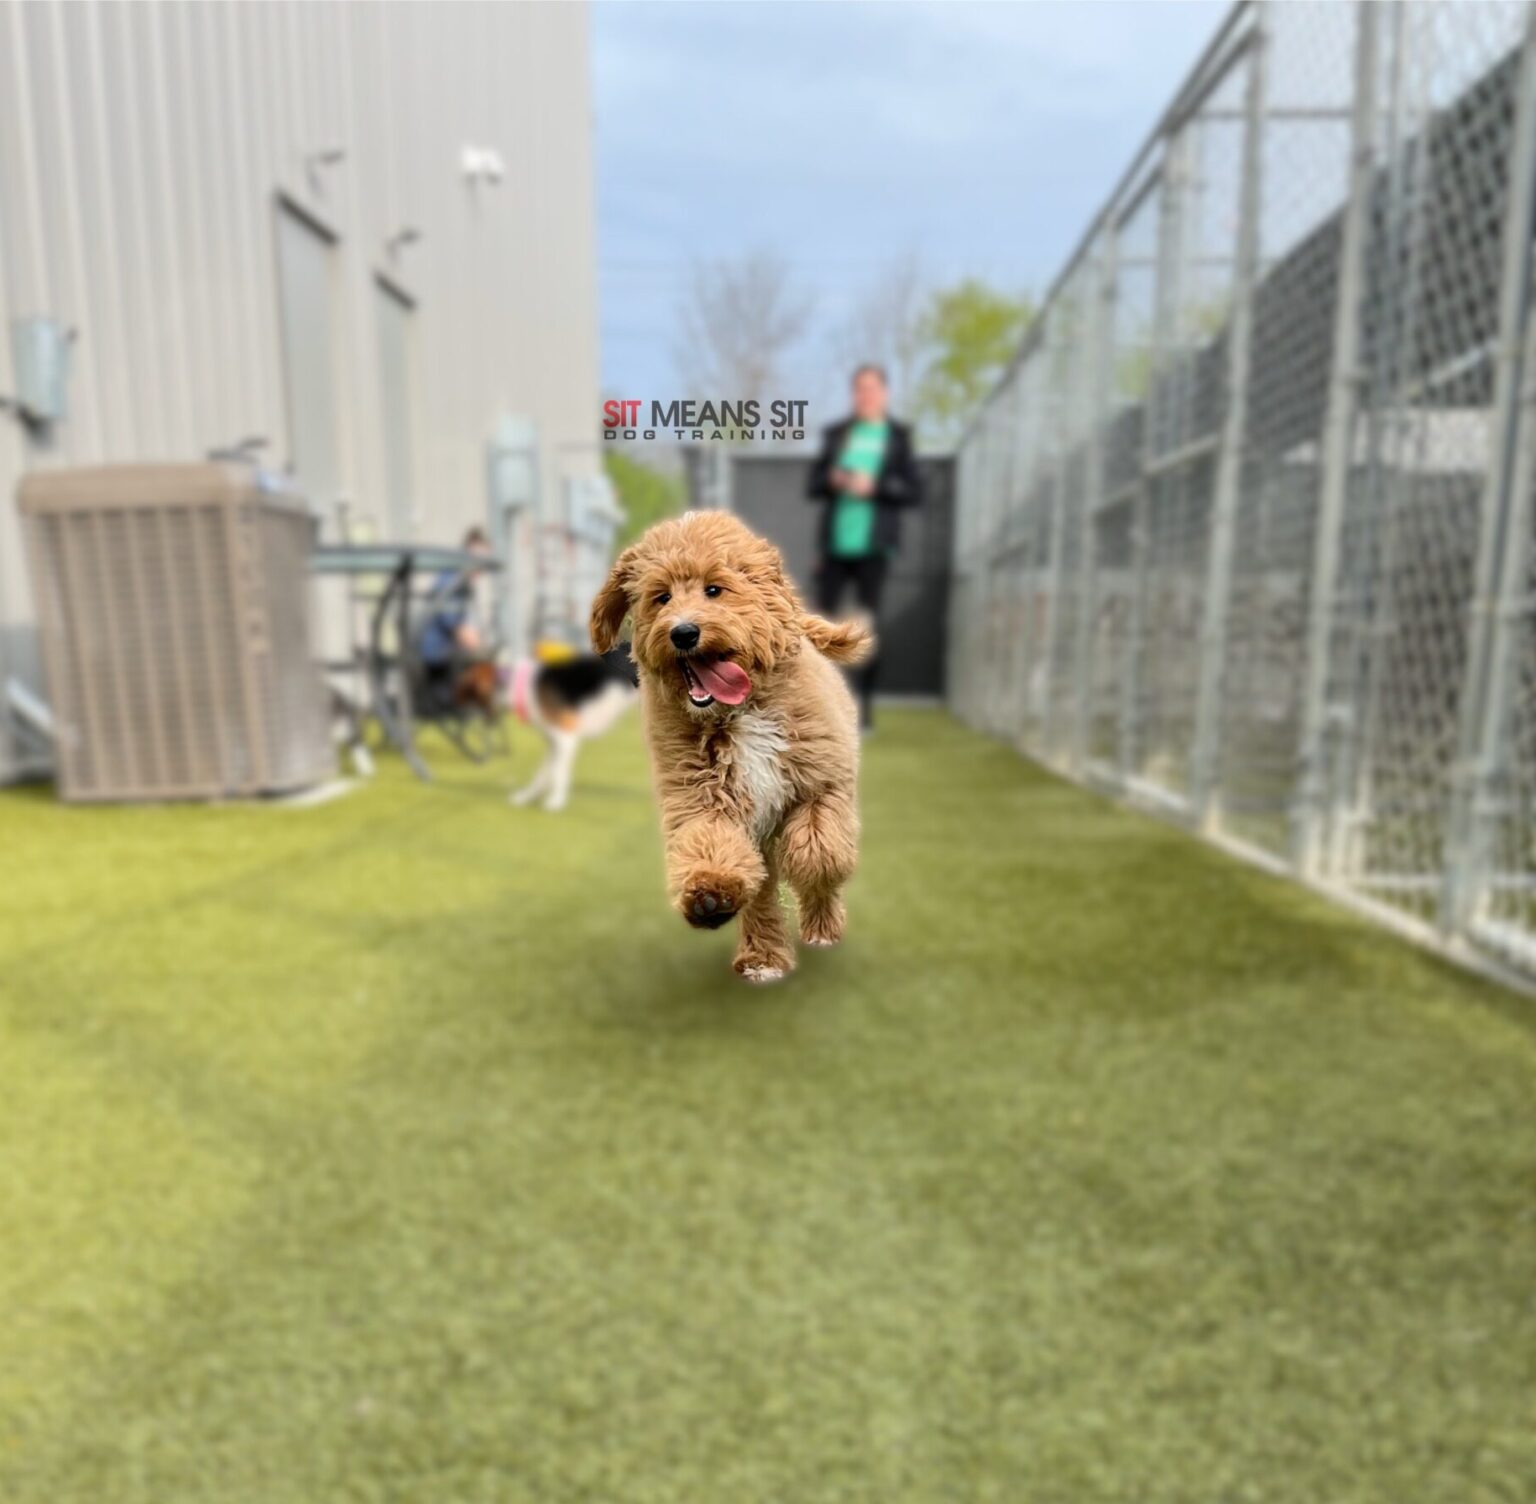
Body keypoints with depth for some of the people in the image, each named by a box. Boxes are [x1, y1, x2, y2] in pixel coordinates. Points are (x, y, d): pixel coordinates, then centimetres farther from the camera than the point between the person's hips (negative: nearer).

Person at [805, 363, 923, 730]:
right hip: (836, 543, 3)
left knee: (868, 623, -3)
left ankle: (865, 706, 5)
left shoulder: (898, 435, 6)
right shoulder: (835, 434, 13)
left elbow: (914, 492, 0)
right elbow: (812, 486, 13)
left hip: (873, 544, -2)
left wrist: (875, 486, -14)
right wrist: (831, 480, -8)